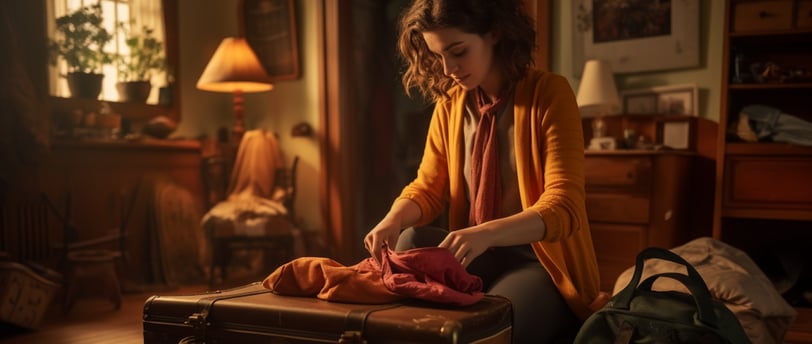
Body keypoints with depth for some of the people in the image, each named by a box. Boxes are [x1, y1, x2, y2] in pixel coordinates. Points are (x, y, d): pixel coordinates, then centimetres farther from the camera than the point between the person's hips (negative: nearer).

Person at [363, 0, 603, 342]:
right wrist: (394, 219, -16)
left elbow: (563, 206, -21)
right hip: (479, 256, 5)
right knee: (408, 242, -23)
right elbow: (427, 188, 7)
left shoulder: (549, 93, -13)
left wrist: (487, 233, -38)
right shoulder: (449, 103, 3)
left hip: (543, 261, -5)